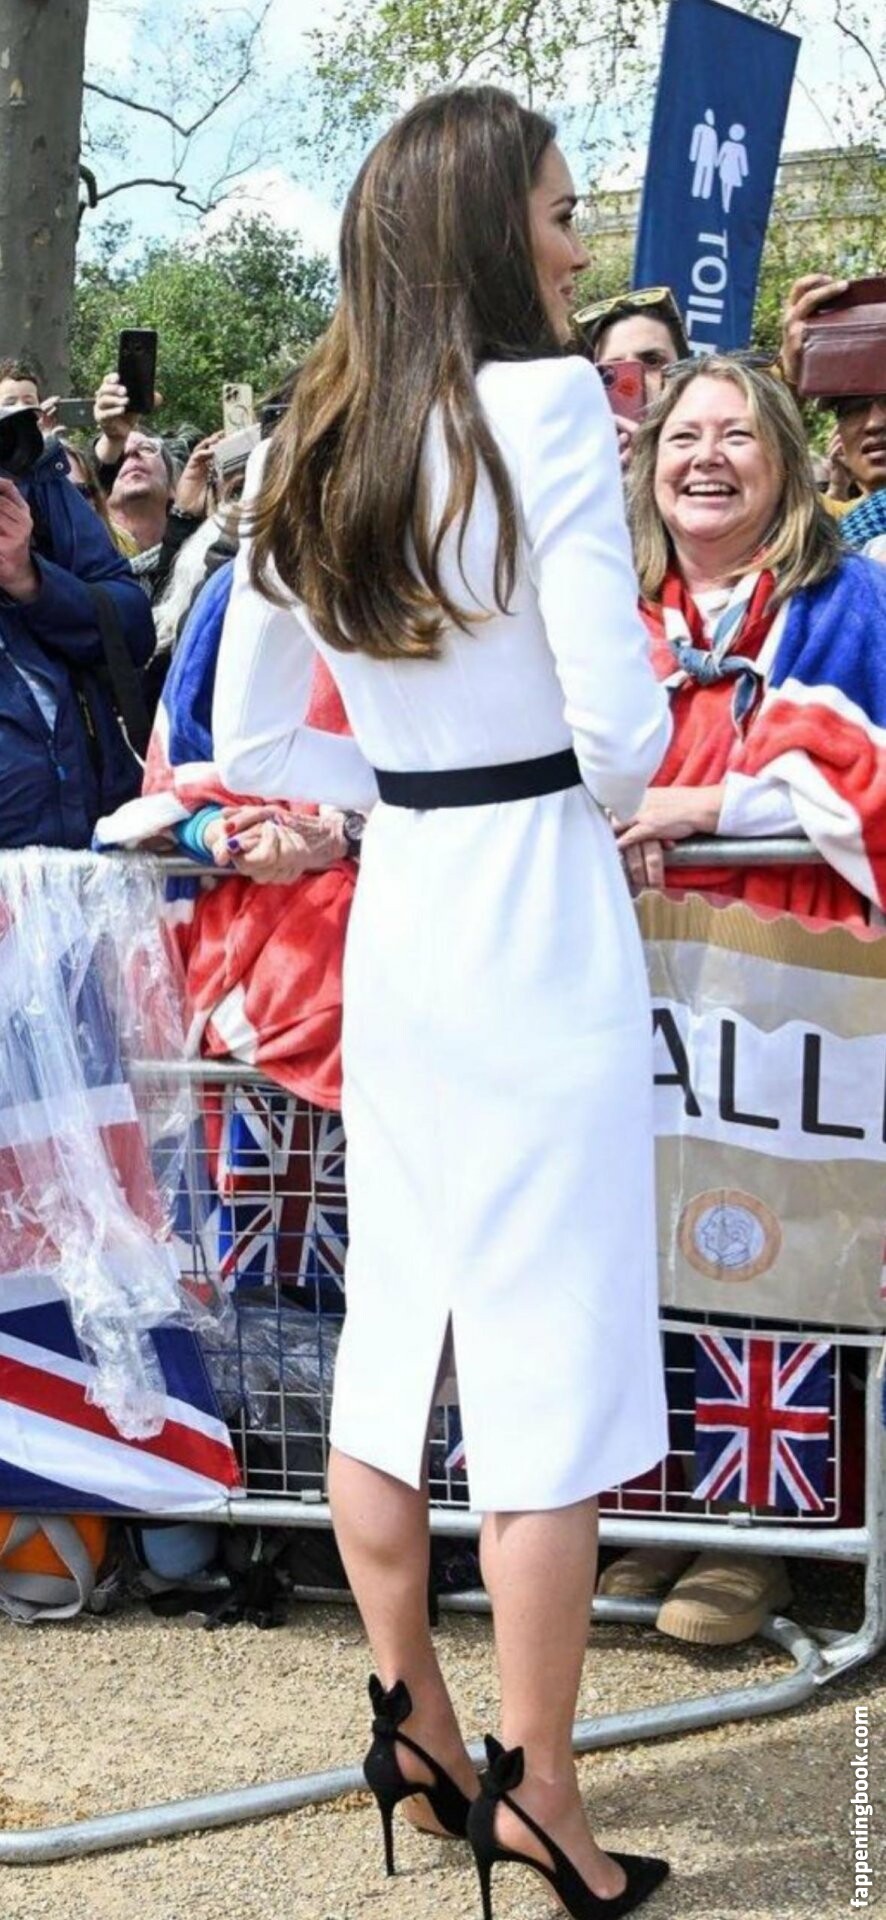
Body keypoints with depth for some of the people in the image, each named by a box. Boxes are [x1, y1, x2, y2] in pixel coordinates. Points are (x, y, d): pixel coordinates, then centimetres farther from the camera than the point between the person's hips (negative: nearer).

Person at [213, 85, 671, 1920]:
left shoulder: (305, 455, 7)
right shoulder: (548, 405, -13)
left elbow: (249, 738, 13)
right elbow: (621, 718, -16)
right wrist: (594, 803, 5)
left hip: (394, 918, 7)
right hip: (537, 919, -7)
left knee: (391, 1341, 15)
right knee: (555, 1370, 0)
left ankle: (413, 1732, 27)